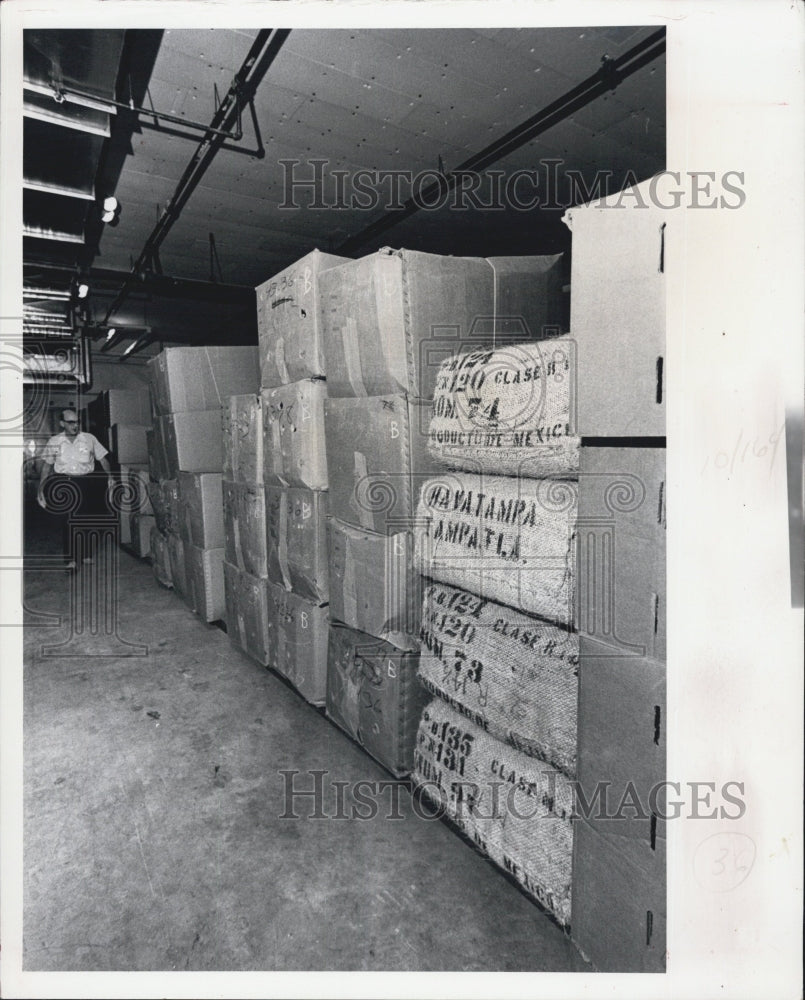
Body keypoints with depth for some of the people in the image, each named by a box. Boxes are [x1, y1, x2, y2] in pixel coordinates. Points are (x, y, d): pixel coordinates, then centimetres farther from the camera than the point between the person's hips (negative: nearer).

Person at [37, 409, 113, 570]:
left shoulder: (89, 438, 5)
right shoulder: (55, 441, 6)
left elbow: (102, 459, 7)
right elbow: (46, 466, 12)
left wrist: (109, 475, -10)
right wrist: (40, 489, 7)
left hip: (88, 482, 1)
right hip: (64, 483, 0)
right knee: (67, 521, -5)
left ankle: (88, 556, 18)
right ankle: (70, 560, 1)